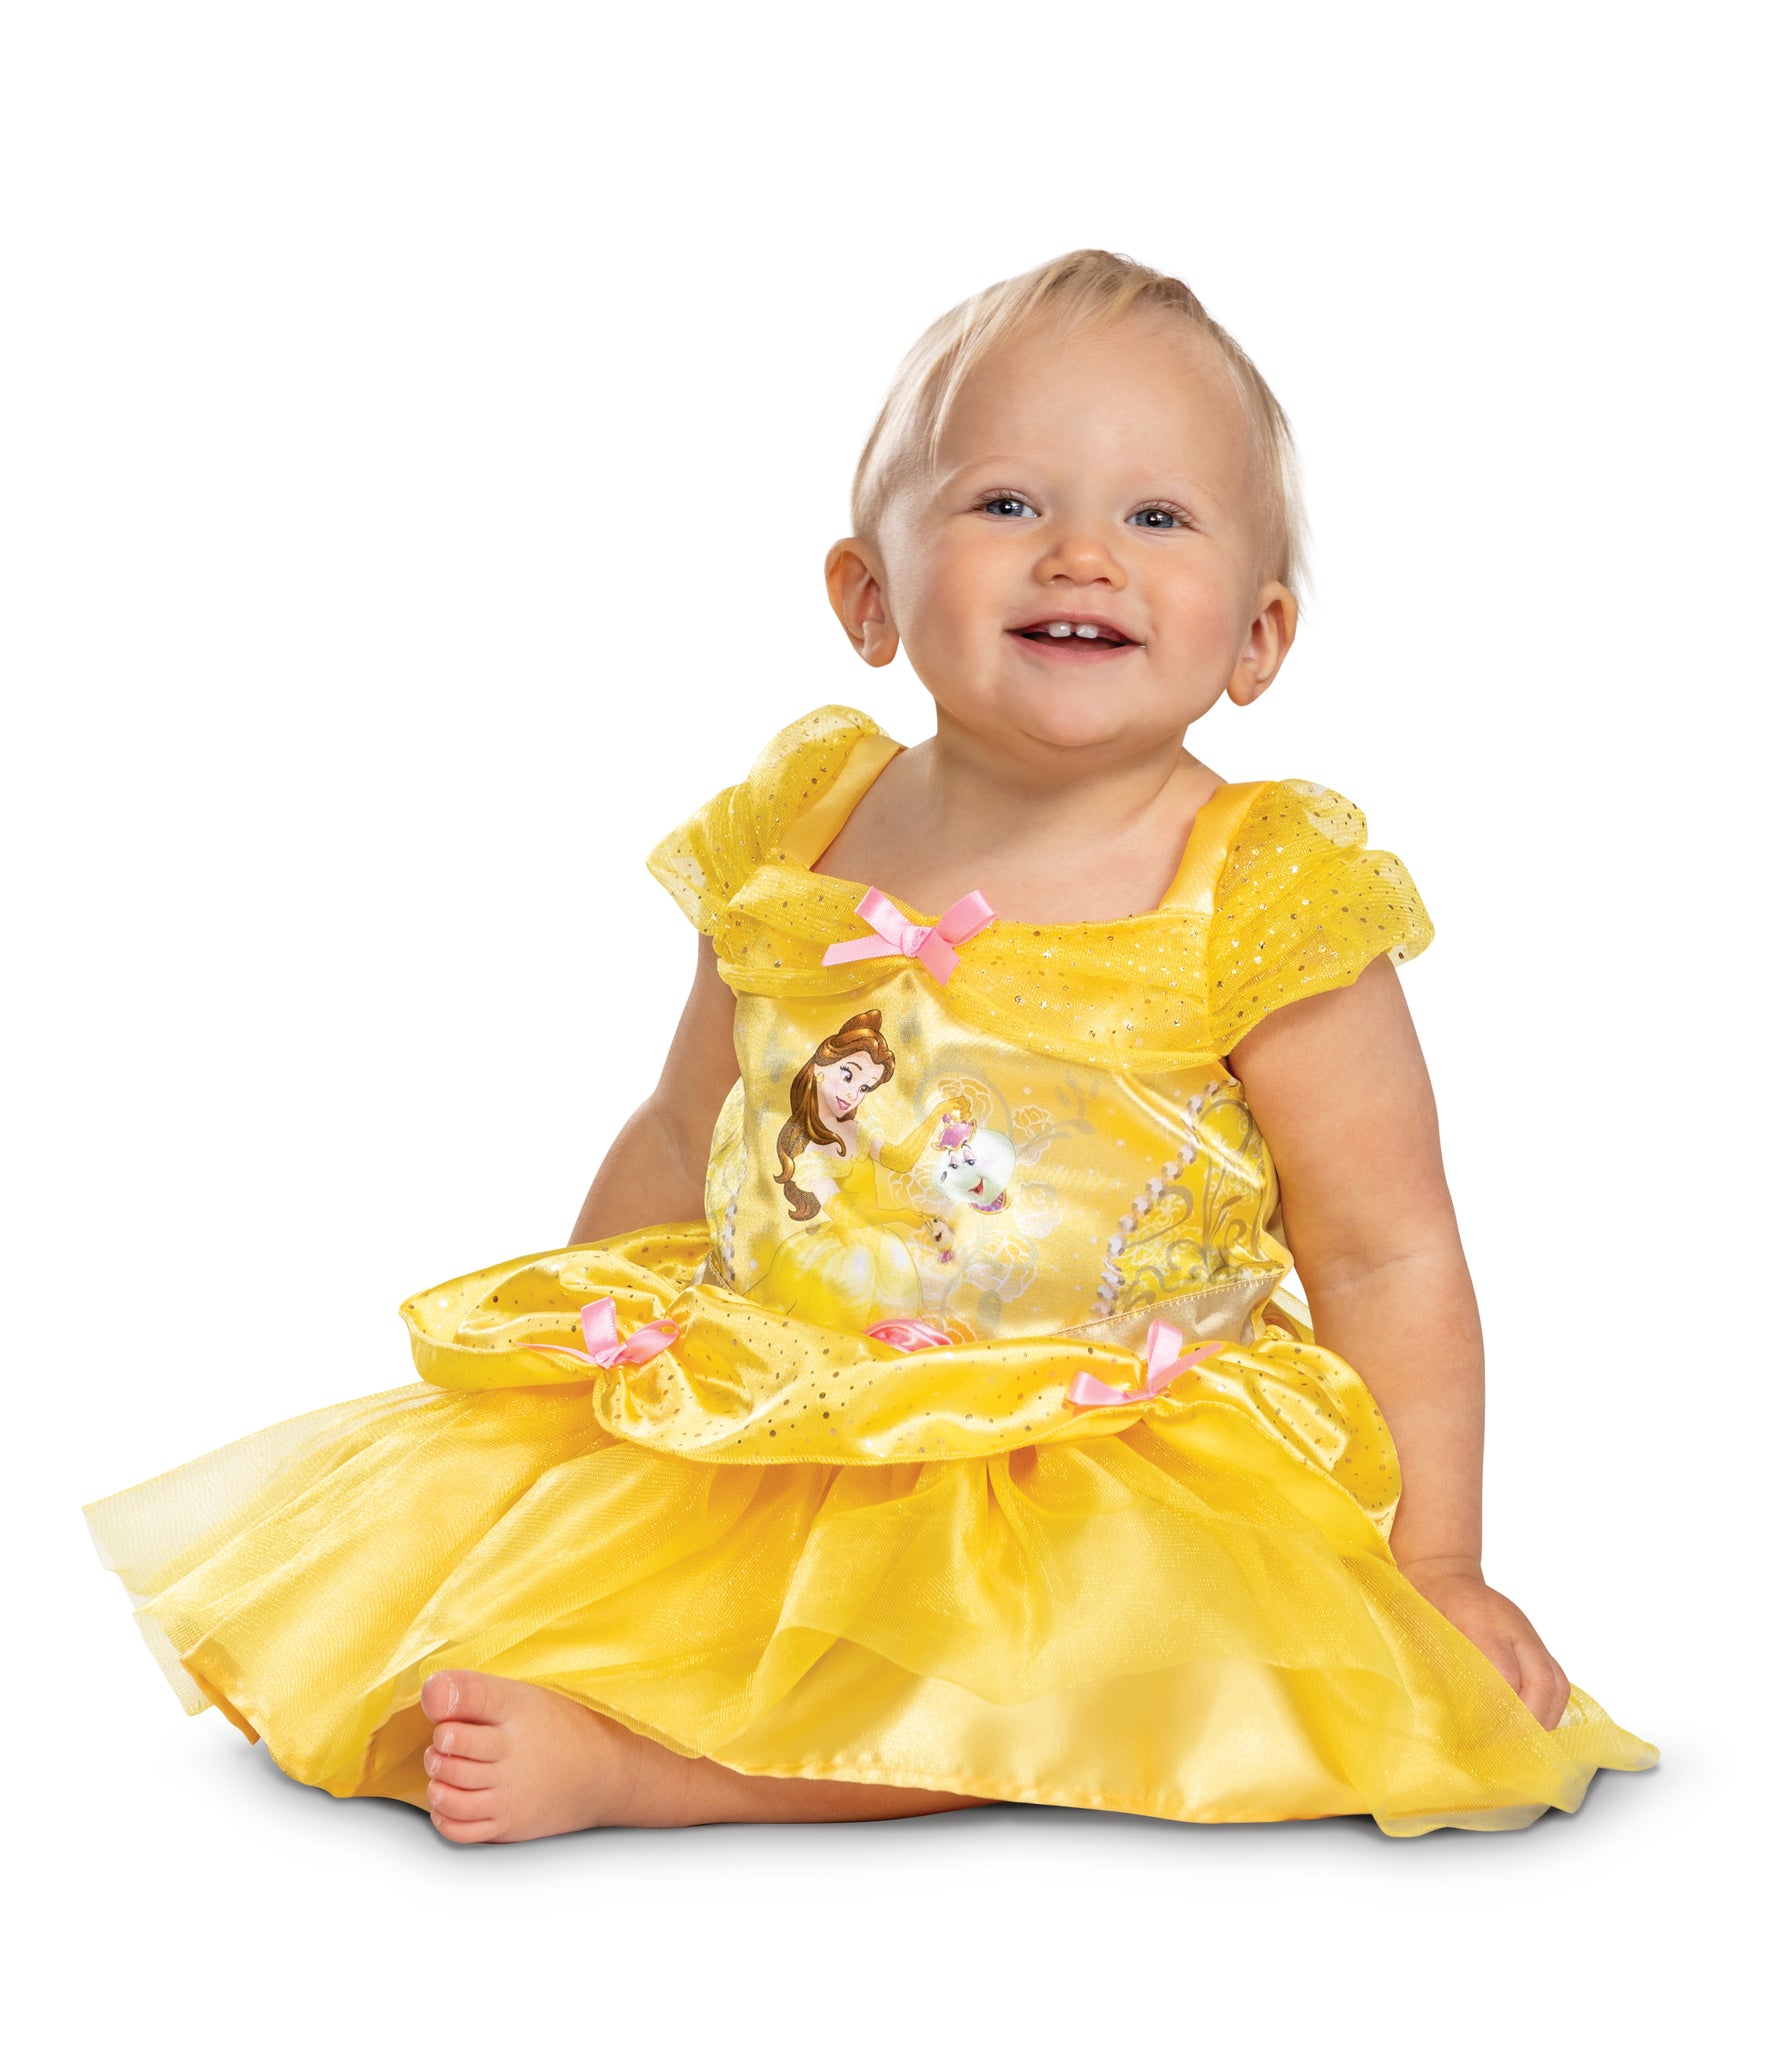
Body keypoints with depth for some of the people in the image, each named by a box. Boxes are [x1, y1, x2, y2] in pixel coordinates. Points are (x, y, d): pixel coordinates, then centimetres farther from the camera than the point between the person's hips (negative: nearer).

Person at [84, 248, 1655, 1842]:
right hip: (745, 1416, 4)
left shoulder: (1263, 902, -10)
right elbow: (681, 1140, 16)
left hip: (1087, 1477, -4)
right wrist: (576, 1367, 17)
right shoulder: (798, 838, 3)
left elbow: (1388, 1261, -5)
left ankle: (620, 1762, -29)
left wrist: (1432, 1575, -8)